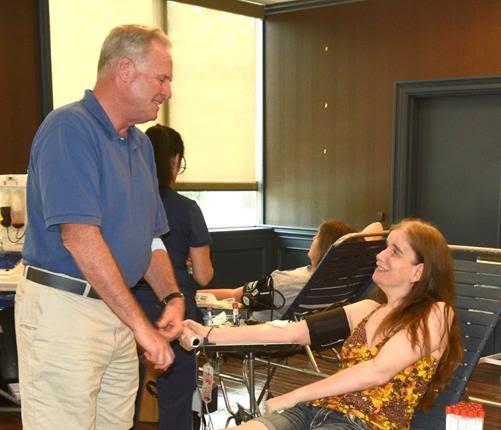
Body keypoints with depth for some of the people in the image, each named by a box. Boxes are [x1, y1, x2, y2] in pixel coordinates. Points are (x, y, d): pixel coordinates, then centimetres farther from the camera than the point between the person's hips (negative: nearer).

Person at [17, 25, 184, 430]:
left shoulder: (141, 144, 14)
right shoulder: (69, 128, -13)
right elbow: (79, 236, -22)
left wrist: (172, 297, 0)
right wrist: (141, 324, -21)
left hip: (116, 307, 8)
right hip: (63, 306, -8)